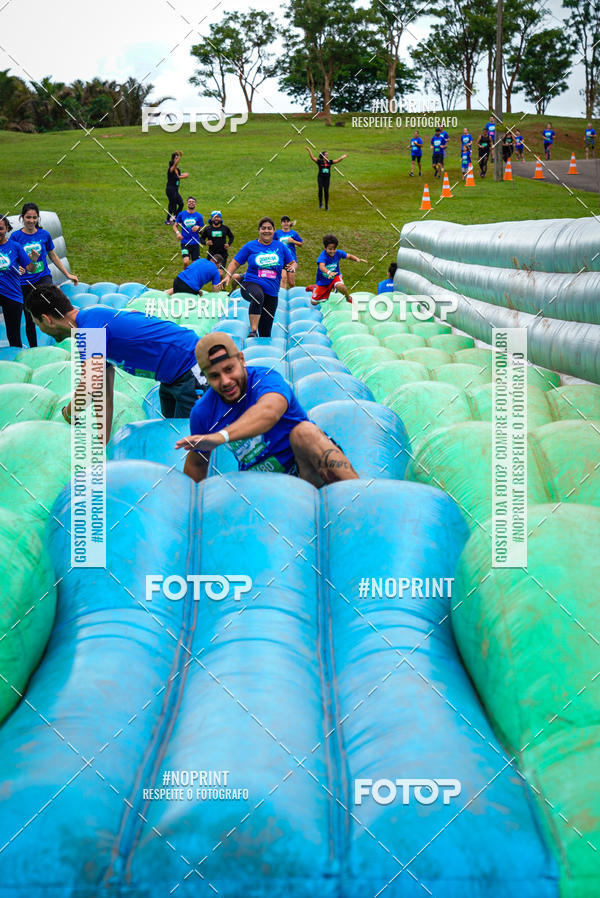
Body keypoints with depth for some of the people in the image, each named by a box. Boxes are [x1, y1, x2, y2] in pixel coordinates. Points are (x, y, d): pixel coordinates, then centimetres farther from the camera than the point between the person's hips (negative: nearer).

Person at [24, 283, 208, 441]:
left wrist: (68, 413, -9)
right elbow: (105, 397, 14)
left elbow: (86, 389, -29)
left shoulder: (91, 323, -21)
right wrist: (102, 441, 14)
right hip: (172, 377, 10)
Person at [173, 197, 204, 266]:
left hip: (195, 242, 1)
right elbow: (175, 225, 12)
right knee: (186, 262, -17)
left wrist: (198, 227, -15)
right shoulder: (181, 214, 4)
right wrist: (177, 233, -8)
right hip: (185, 242, -1)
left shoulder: (199, 216, 4)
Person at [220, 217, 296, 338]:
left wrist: (292, 268, -5)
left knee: (265, 331, 2)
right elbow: (235, 263, 8)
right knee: (258, 296, -41)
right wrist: (228, 276, -9)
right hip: (251, 284, -3)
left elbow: (292, 263, 18)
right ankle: (253, 331, -44)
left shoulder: (280, 247, 10)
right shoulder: (250, 246, 5)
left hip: (272, 291, 3)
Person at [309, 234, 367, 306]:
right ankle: (315, 288, 36)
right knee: (314, 302, 2)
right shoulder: (323, 256, -29)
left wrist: (357, 259, -27)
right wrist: (328, 272, -69)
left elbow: (349, 256, -4)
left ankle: (349, 298, -4)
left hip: (335, 276, 1)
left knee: (340, 286, -36)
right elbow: (321, 266, -47)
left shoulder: (338, 253, -15)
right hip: (323, 281, -1)